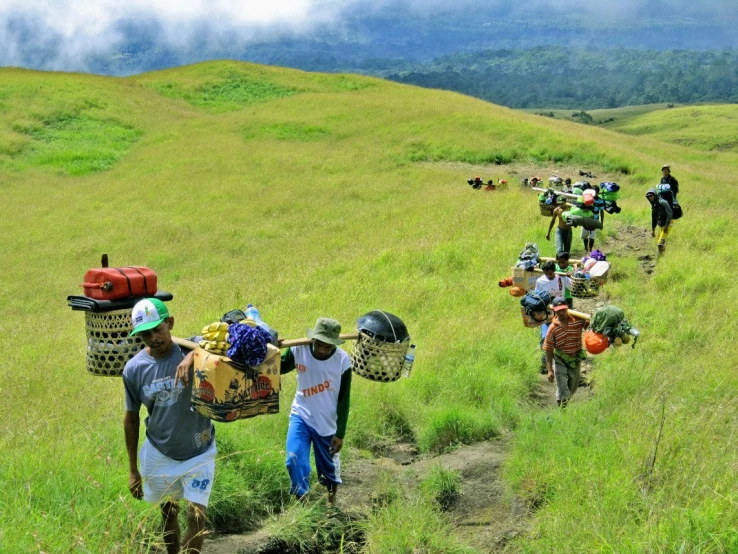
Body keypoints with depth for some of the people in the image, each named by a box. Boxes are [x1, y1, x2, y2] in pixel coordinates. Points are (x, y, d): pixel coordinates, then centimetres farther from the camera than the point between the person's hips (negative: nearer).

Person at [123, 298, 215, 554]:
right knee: (168, 513, 17)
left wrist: (192, 356, -50)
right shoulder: (134, 369, -11)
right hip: (159, 454, 2)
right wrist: (132, 470, 4)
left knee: (196, 514, -8)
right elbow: (131, 418, 0)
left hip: (198, 452, -2)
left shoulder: (190, 349, -17)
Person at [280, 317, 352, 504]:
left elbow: (344, 400, -11)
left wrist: (340, 433, -9)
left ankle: (332, 499, 43)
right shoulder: (298, 350, -15)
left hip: (327, 423, -1)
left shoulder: (343, 361, -18)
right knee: (295, 459, -15)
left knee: (328, 465, 15)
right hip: (301, 416, 1)